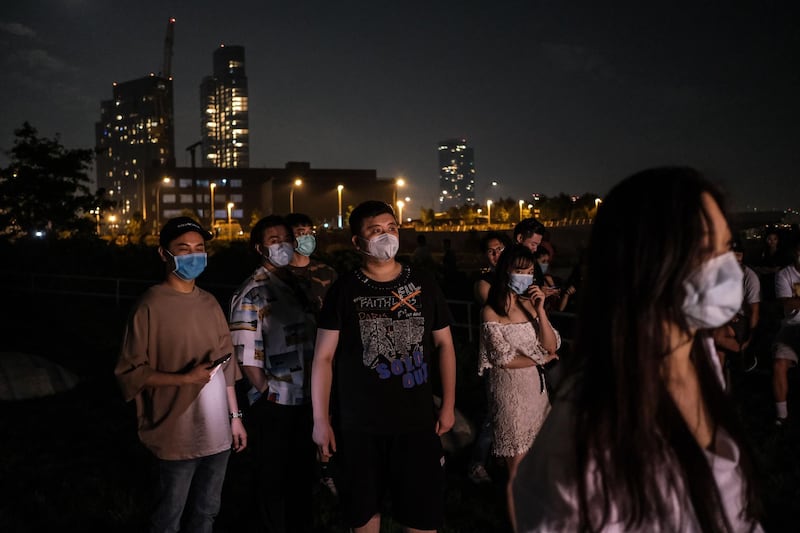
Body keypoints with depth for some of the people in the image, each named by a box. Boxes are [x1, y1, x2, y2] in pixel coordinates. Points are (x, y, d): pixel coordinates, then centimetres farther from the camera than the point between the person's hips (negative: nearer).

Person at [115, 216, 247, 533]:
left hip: (217, 433, 6)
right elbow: (129, 373, -13)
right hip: (177, 436, -6)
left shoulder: (210, 304, 8)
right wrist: (185, 378, -23)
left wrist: (235, 416, 13)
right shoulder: (151, 306, -12)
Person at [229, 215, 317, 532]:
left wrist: (314, 389, 6)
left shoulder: (298, 286, 8)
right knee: (273, 482, 10)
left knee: (303, 476, 20)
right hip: (273, 407, -7)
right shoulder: (252, 294, -13)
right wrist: (268, 394, -10)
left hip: (304, 401, 7)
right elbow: (247, 359, -17)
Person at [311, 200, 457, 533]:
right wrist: (320, 420, -6)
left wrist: (448, 405, 4)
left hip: (417, 419, 1)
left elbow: (444, 344, 9)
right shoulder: (344, 290, -2)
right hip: (357, 423, -1)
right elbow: (323, 357, -2)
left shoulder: (424, 284, 3)